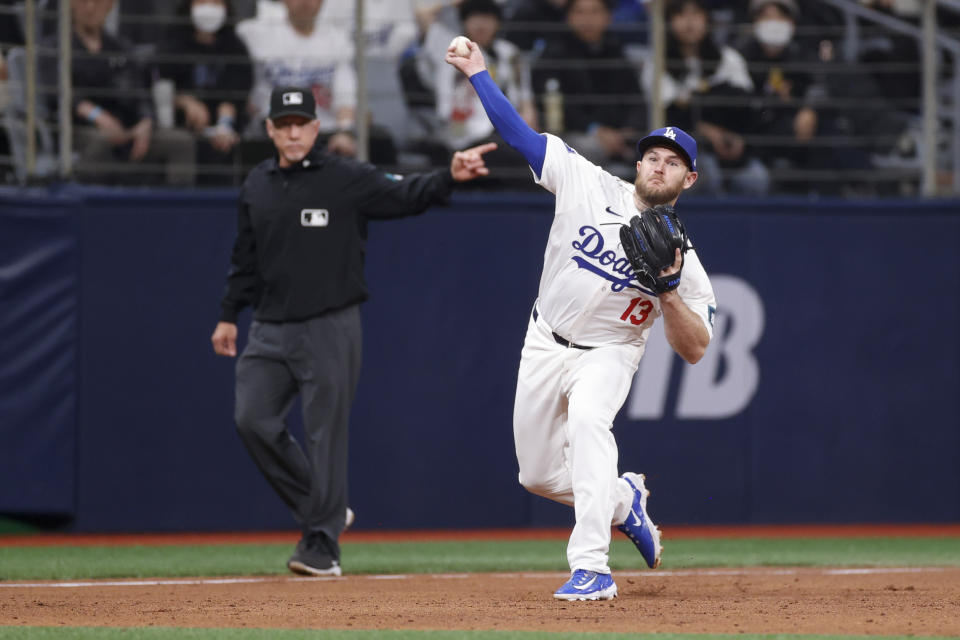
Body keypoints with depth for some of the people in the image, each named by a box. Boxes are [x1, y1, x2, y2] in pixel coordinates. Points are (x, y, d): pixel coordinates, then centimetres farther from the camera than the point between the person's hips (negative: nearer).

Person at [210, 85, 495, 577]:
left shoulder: (346, 180, -6)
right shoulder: (257, 185, 10)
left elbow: (404, 195, -19)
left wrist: (449, 177, -37)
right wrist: (228, 315, 18)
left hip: (329, 329, -5)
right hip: (270, 329, 5)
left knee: (326, 434, -4)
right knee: (254, 420, -3)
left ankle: (322, 543, 4)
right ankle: (321, 510, 16)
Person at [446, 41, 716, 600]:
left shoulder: (683, 256, -13)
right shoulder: (590, 184, -8)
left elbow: (695, 350, -15)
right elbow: (519, 133, -4)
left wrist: (669, 289, -29)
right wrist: (478, 74, -9)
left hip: (608, 354, -4)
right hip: (545, 344, 4)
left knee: (588, 422, -36)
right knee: (539, 475, 8)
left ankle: (592, 568, -41)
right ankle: (624, 500, 40)